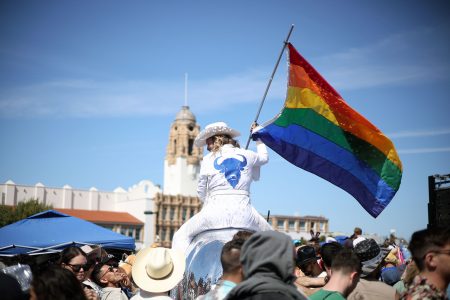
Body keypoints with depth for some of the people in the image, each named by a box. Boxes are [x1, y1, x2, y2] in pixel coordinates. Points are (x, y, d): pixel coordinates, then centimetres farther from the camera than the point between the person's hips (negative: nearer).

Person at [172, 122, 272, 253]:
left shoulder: (208, 160, 5)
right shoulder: (247, 155, 12)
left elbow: (201, 192, 8)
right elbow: (264, 157, 35)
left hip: (215, 212, -2)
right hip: (243, 212, 2)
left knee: (181, 236, 14)